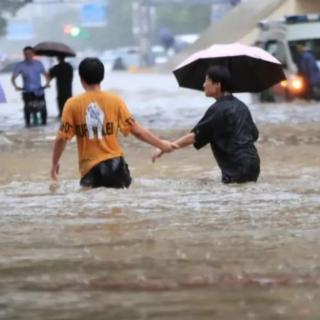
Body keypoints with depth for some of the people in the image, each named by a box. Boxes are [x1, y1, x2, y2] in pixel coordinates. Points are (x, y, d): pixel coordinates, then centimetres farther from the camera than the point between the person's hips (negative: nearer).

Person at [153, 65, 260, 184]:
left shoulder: (217, 109, -10)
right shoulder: (241, 106, 14)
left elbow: (194, 136, -14)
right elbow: (254, 134, 20)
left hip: (237, 168, -8)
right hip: (253, 164, 8)